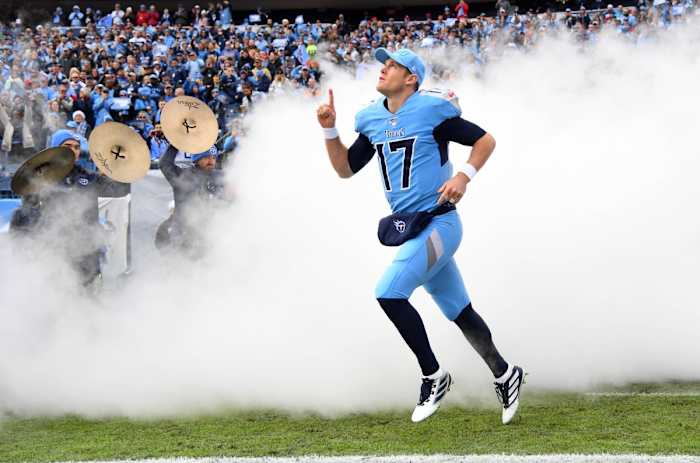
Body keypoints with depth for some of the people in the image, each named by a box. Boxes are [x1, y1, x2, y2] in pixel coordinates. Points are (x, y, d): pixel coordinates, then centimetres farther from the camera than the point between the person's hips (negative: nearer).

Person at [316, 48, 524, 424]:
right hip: (408, 227, 7)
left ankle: (433, 376, -7)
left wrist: (463, 176, -19)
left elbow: (485, 140, -4)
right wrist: (330, 130, 2)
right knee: (459, 312, 14)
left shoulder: (432, 109, -11)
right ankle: (504, 375, 31)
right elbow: (346, 168, 15)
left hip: (437, 223, -7)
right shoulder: (371, 119, 9)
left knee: (389, 293, -20)